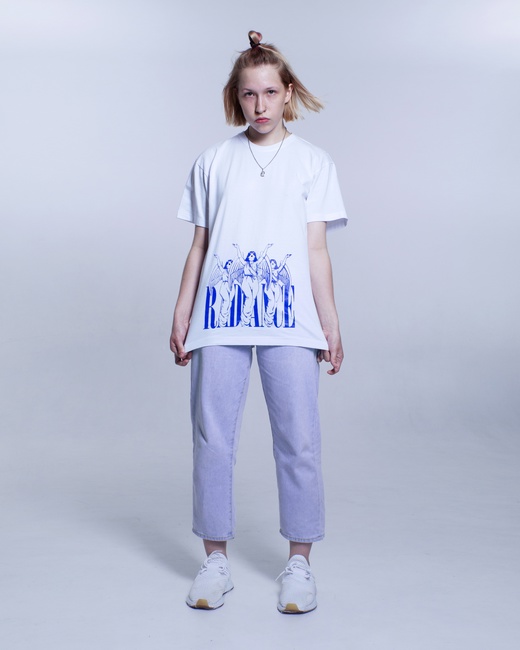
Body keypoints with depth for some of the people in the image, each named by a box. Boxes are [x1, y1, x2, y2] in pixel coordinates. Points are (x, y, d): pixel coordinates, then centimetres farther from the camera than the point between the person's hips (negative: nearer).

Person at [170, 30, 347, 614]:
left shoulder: (312, 162, 10)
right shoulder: (213, 162, 13)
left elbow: (316, 250, 6)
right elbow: (199, 246, 12)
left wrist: (331, 324, 1)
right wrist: (180, 316, 8)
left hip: (290, 321, -1)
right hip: (219, 317, 1)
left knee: (298, 440, -1)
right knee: (212, 437, 3)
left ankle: (299, 562, 14)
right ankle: (215, 559, 17)